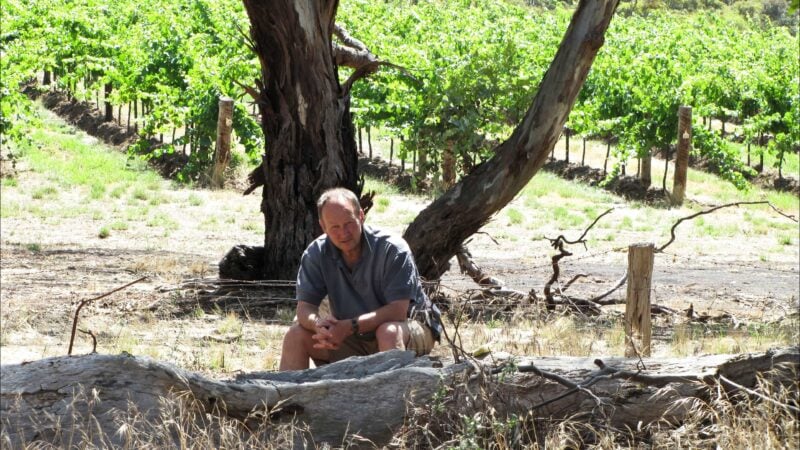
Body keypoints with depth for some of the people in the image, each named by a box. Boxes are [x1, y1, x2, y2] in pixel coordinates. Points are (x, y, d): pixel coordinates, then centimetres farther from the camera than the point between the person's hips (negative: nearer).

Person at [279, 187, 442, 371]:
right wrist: (319, 324, -36)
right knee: (295, 335, -13)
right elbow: (304, 308, -11)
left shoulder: (392, 250, -21)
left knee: (388, 333, -38)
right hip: (355, 340, 4)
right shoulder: (316, 254, -8)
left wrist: (349, 326, -36)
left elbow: (397, 311, -26)